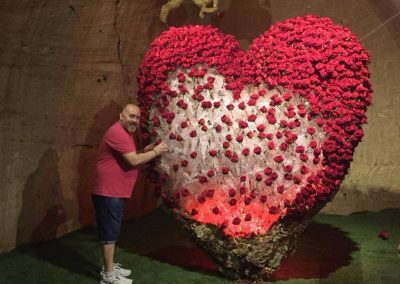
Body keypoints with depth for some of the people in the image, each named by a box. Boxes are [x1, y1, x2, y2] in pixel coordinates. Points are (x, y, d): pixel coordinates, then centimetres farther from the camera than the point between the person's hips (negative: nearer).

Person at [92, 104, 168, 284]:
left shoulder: (125, 133, 15)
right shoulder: (117, 133, -19)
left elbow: (129, 158, 20)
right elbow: (133, 161, -24)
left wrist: (146, 150, 6)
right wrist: (155, 151, -13)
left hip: (116, 192, 11)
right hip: (109, 192, -11)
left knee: (112, 231, 17)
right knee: (109, 232, -2)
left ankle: (110, 267, 29)